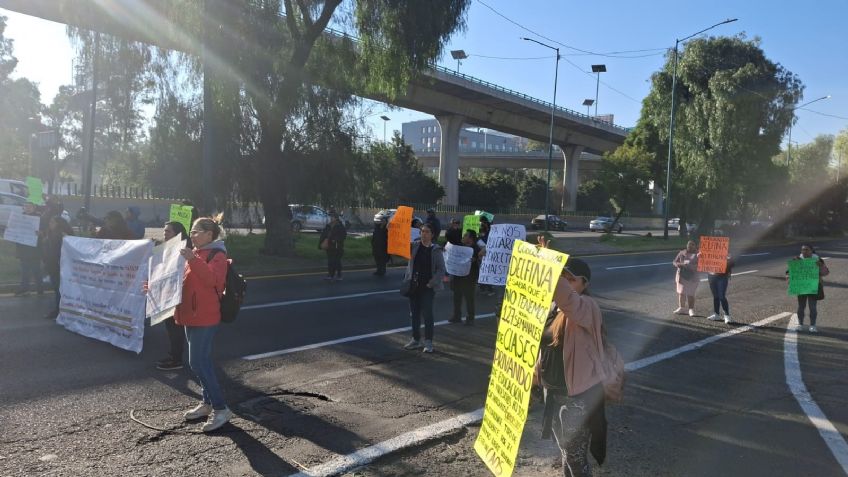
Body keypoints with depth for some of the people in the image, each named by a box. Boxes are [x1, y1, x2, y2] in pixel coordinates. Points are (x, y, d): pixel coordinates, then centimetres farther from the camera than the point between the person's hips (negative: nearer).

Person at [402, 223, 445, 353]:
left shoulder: (436, 250, -3)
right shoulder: (414, 246, 4)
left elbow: (441, 270, -4)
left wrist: (431, 283, -12)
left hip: (428, 287, -4)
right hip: (413, 285, 4)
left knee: (427, 313, -4)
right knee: (414, 313, 10)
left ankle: (428, 342, 5)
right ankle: (416, 340, 22)